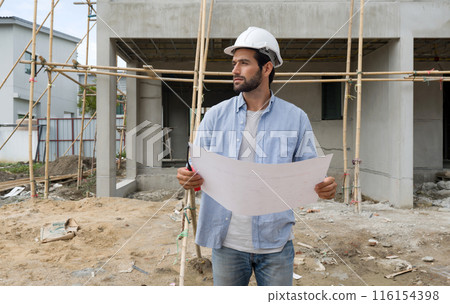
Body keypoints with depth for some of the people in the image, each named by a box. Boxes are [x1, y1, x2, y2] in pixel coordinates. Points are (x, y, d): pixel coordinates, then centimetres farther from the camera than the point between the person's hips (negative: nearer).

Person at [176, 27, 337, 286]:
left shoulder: (295, 118, 1)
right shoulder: (216, 115, 3)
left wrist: (325, 186, -19)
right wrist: (188, 177, -19)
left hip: (275, 242, -1)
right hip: (227, 240, 1)